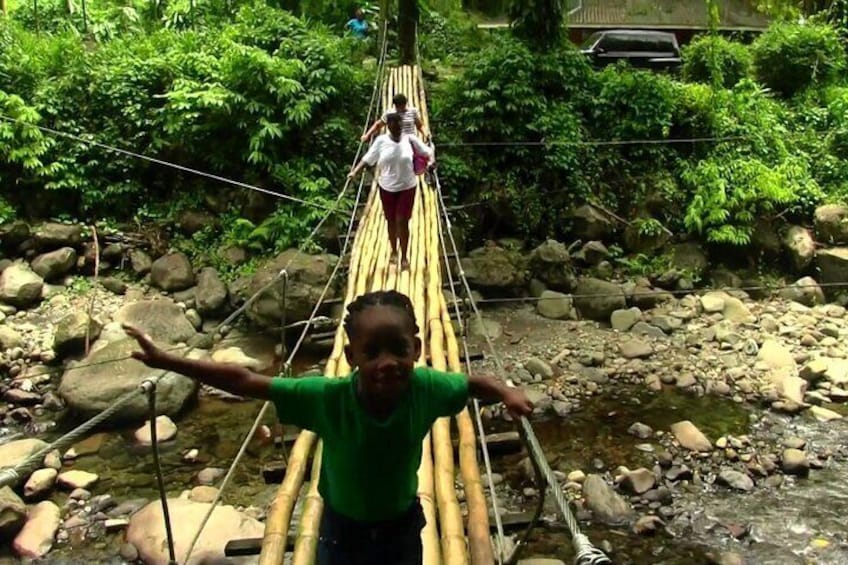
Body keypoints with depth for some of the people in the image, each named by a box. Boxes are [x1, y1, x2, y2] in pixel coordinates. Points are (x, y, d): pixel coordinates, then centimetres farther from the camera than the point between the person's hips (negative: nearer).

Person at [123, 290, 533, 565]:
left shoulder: (426, 389, -27)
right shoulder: (326, 398, -31)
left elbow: (473, 383, -6)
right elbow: (243, 381, -28)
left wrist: (506, 393, -25)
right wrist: (166, 362, -30)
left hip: (403, 526, 1)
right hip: (343, 530, -1)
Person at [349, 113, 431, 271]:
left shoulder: (410, 139, -6)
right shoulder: (381, 141, -5)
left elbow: (427, 151, 2)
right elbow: (367, 159, -2)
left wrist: (431, 161, -18)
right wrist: (355, 172, -11)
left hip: (407, 187, -1)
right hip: (386, 187, 2)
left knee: (402, 221, -4)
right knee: (391, 221, 14)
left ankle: (404, 256, 7)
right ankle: (394, 251, 33)